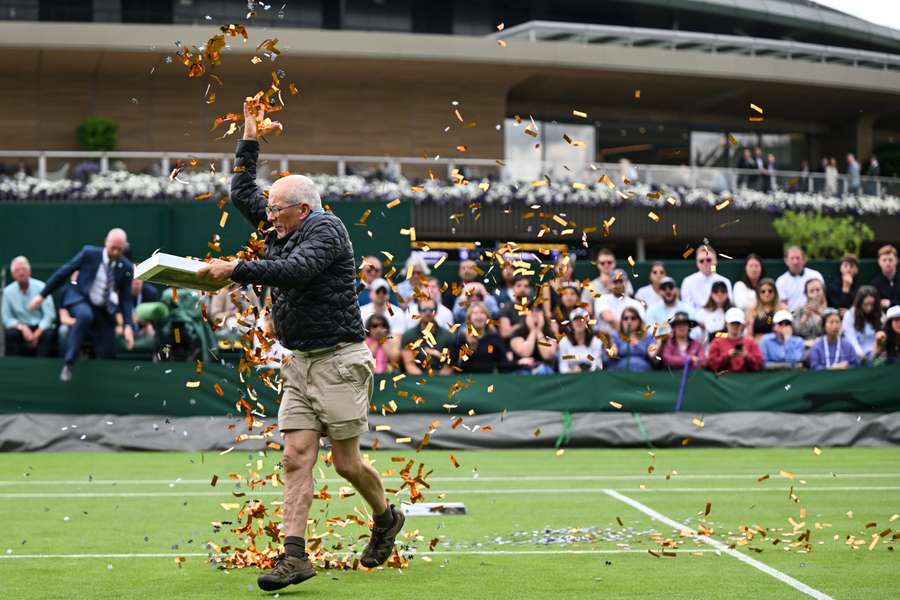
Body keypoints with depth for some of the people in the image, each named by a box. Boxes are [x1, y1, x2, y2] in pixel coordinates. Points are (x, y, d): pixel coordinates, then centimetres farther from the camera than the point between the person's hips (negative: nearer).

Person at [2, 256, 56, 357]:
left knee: (49, 333, -34)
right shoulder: (8, 291, 0)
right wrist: (22, 327, -19)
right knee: (10, 333, -30)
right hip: (22, 328, 1)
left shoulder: (41, 287, -5)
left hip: (41, 327, -1)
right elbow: (7, 318, 0)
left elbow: (49, 315, -9)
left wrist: (37, 334, -21)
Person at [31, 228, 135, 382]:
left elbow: (125, 299, 2)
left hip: (104, 311, 4)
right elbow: (64, 272, -3)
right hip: (80, 300, -4)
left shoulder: (127, 268, -3)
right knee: (85, 316, -38)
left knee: (107, 355, -3)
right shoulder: (89, 253, -10)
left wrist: (127, 326, -9)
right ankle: (68, 364, -32)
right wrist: (42, 295, -2)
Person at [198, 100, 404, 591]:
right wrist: (250, 136, 19)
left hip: (339, 362, -8)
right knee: (296, 458, -3)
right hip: (299, 364, 8)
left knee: (346, 462, 1)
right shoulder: (281, 230, 14)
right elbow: (242, 193, 23)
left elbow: (294, 271, -27)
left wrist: (234, 269, -28)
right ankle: (294, 555, -6)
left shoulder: (326, 229, -10)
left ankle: (386, 518, 28)